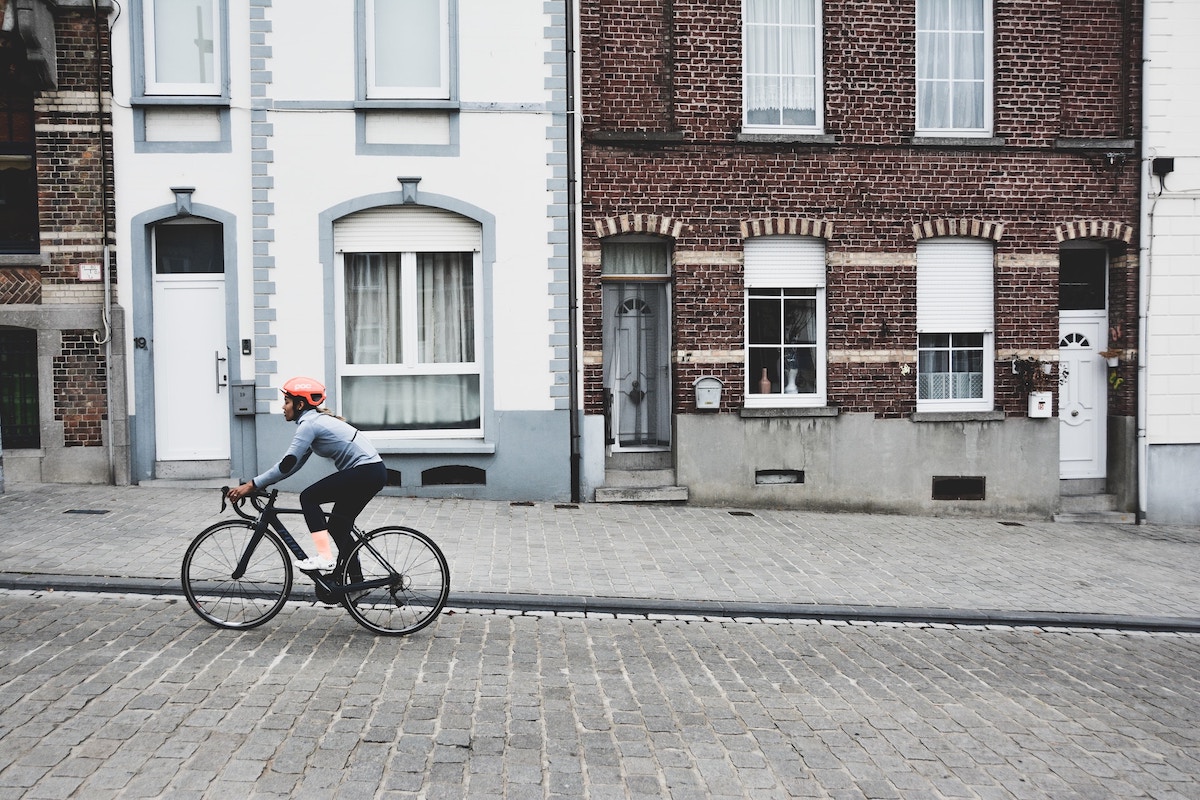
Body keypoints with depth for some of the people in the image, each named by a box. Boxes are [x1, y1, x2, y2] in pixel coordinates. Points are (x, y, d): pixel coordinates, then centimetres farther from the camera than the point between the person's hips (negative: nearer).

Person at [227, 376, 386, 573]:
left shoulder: (309, 423, -12)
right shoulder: (316, 420, 17)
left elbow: (287, 464, -17)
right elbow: (294, 464, 19)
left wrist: (252, 485, -12)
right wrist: (262, 482, 12)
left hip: (365, 471, -10)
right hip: (373, 471, 10)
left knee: (309, 497, -7)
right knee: (338, 527, 12)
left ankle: (325, 556, -11)